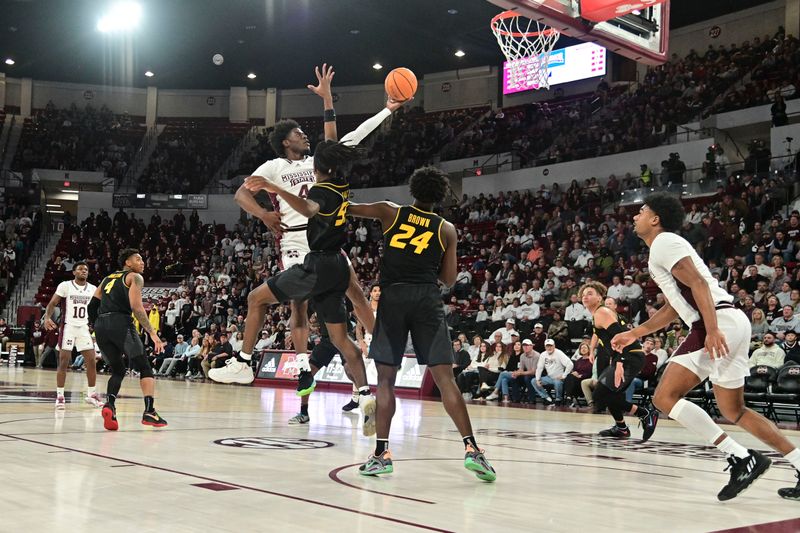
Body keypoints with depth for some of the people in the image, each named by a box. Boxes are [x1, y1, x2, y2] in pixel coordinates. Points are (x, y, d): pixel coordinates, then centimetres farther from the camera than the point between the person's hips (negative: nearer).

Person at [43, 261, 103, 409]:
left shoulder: (93, 289, 6)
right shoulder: (65, 285, -5)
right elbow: (52, 303, -6)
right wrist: (47, 318, -23)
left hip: (84, 328, 4)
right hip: (68, 327, -4)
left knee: (91, 361, 2)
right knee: (64, 362, -4)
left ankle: (91, 394, 14)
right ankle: (60, 396, 3)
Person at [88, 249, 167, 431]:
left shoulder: (107, 278, 28)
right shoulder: (135, 277, 8)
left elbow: (92, 306, 21)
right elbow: (136, 307, -7)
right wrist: (153, 333, -9)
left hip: (101, 326, 6)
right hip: (121, 323, -6)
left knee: (118, 370, 18)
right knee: (144, 368, 2)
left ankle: (109, 404, -8)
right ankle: (149, 411, -13)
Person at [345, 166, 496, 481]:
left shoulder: (390, 213, 13)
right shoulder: (447, 230, 13)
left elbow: (345, 208, 20)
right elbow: (449, 279, 14)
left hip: (392, 297, 0)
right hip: (427, 298, 0)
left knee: (386, 377, 8)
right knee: (444, 377, -3)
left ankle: (382, 452, 5)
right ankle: (471, 447, -11)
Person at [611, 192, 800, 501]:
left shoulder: (664, 242, -3)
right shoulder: (664, 247, 27)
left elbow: (699, 283, -17)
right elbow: (673, 308, 33)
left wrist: (712, 330, -28)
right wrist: (633, 334, 36)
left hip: (720, 323, -10)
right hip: (731, 325, 10)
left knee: (666, 397, -9)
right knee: (733, 411, 15)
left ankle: (741, 458, -12)